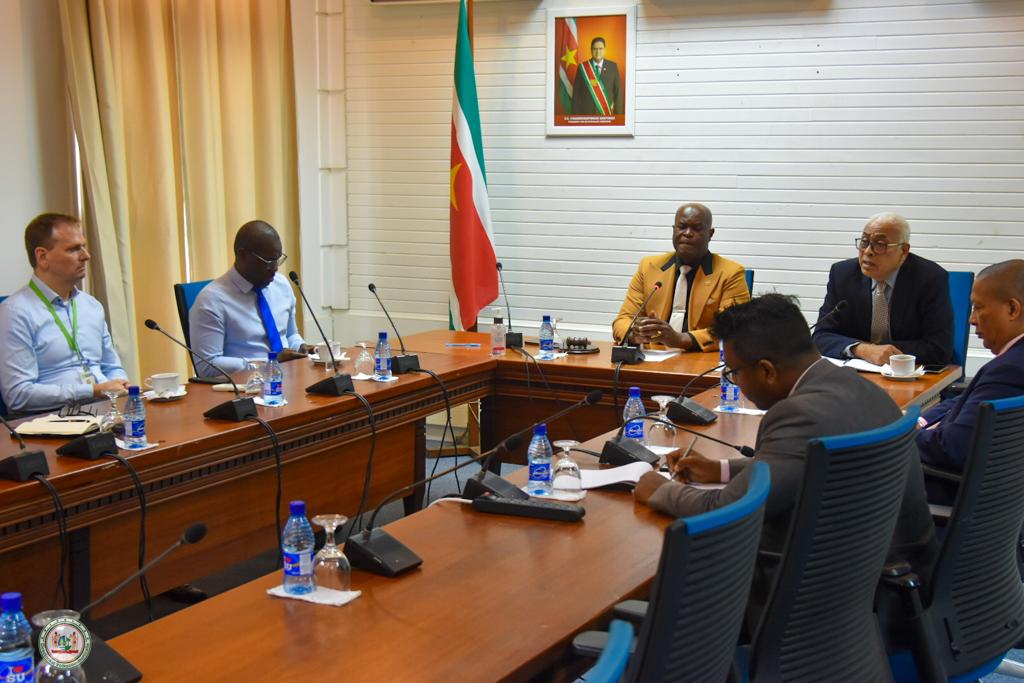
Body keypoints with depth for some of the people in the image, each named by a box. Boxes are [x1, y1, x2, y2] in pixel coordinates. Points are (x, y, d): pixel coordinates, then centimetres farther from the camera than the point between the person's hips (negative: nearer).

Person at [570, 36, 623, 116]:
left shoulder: (613, 67, 5)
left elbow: (618, 92, 6)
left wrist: (618, 115, 0)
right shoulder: (582, 67, 3)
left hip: (606, 115, 1)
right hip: (586, 114, -1)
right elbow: (576, 94, 3)